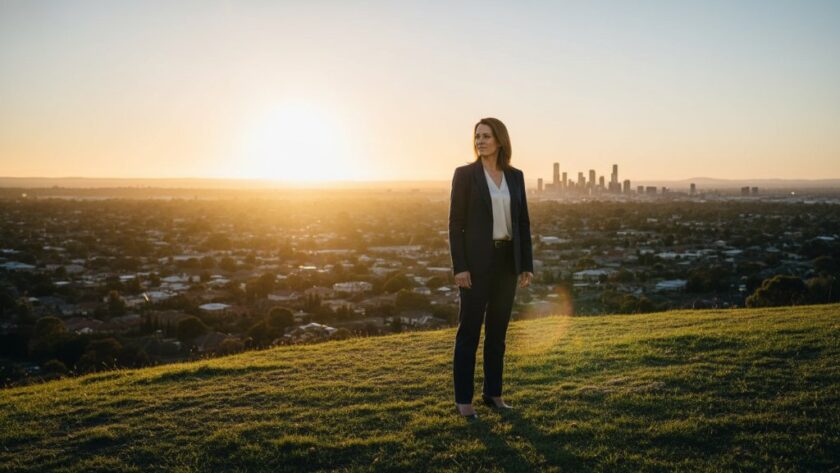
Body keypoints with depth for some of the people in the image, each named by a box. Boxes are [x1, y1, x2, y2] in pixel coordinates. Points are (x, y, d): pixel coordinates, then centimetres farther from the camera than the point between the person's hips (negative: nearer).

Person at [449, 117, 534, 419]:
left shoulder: (515, 176, 8)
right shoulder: (465, 174, -5)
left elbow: (523, 222, 10)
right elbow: (455, 223, -8)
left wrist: (526, 265, 5)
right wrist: (459, 267, -14)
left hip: (506, 260, 5)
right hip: (476, 260, -5)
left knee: (497, 329, 11)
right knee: (469, 330, -1)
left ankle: (493, 392, 23)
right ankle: (463, 398, 8)